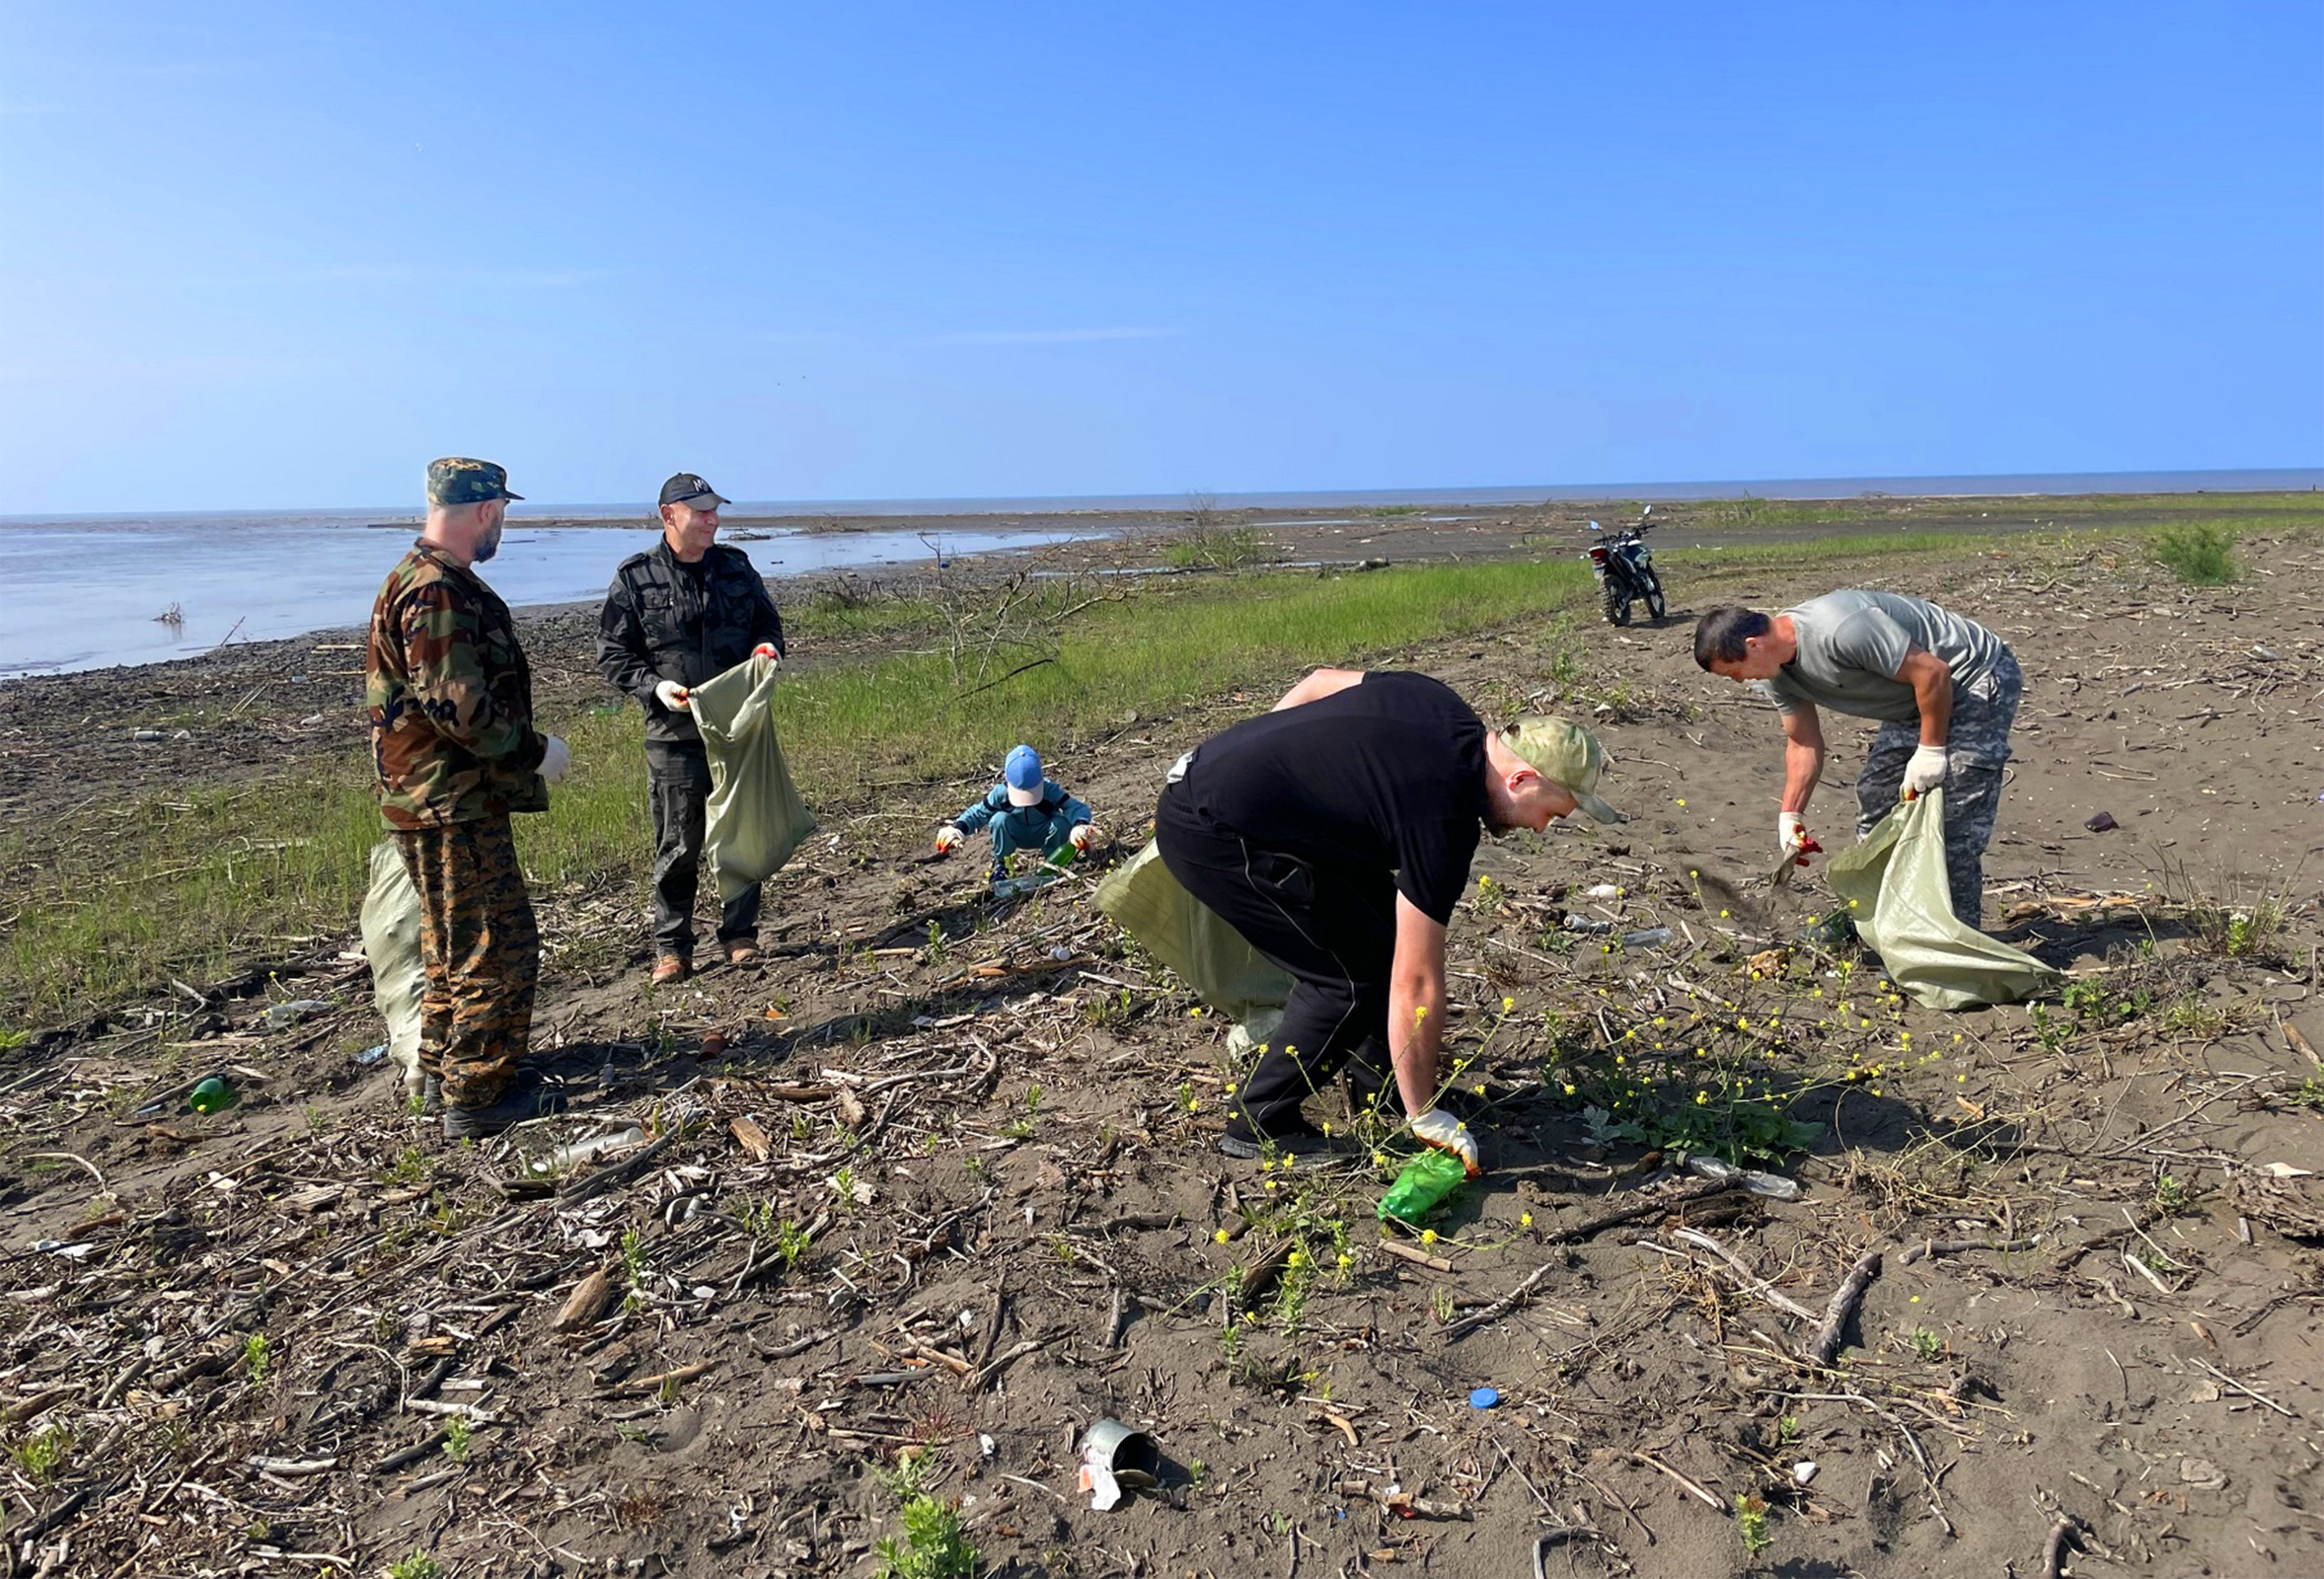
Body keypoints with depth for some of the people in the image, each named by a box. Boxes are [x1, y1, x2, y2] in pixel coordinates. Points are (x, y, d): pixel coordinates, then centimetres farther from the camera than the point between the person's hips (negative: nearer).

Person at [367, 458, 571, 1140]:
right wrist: (535, 751, -13)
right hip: (454, 806, -11)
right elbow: (458, 707, -24)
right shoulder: (439, 591, -19)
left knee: (455, 943, 20)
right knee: (498, 943, -4)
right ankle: (478, 1096, 4)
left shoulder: (422, 579, 16)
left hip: (443, 802, 11)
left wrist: (522, 747, 23)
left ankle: (444, 1074, 32)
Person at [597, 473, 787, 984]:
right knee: (678, 845, 2)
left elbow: (769, 623, 20)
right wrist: (654, 687, -15)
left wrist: (768, 648, -2)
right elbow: (612, 653, 1)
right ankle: (671, 947, 16)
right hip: (674, 735, -3)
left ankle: (739, 935, 23)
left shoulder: (736, 566, 8)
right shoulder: (635, 577, -2)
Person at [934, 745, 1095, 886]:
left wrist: (1080, 826, -57)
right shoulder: (1000, 792, -23)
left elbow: (1077, 807, -34)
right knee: (1000, 818, -32)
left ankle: (1052, 863, -6)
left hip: (1043, 835, -1)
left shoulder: (1050, 789, -28)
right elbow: (978, 813, -17)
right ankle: (999, 865, -10)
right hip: (1018, 836, 1)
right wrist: (957, 828, -37)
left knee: (1061, 822, -35)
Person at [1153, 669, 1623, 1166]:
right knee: (1358, 971, -7)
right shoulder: (1444, 817, -20)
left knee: (1379, 917, 13)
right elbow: (1415, 983, -16)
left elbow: (1320, 681, 19)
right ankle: (1259, 1125, 6)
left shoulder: (1444, 707, 4)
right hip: (1212, 836, -10)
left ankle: (1384, 1091, 27)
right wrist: (1424, 1115, -6)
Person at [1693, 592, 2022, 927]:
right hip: (1916, 700, 9)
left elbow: (1932, 673, -30)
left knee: (1952, 825, -14)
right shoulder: (1777, 673, -5)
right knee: (1875, 799, 12)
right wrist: (1790, 816, -1)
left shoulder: (1841, 630, -35)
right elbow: (1803, 743, 5)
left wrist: (1930, 750, -21)